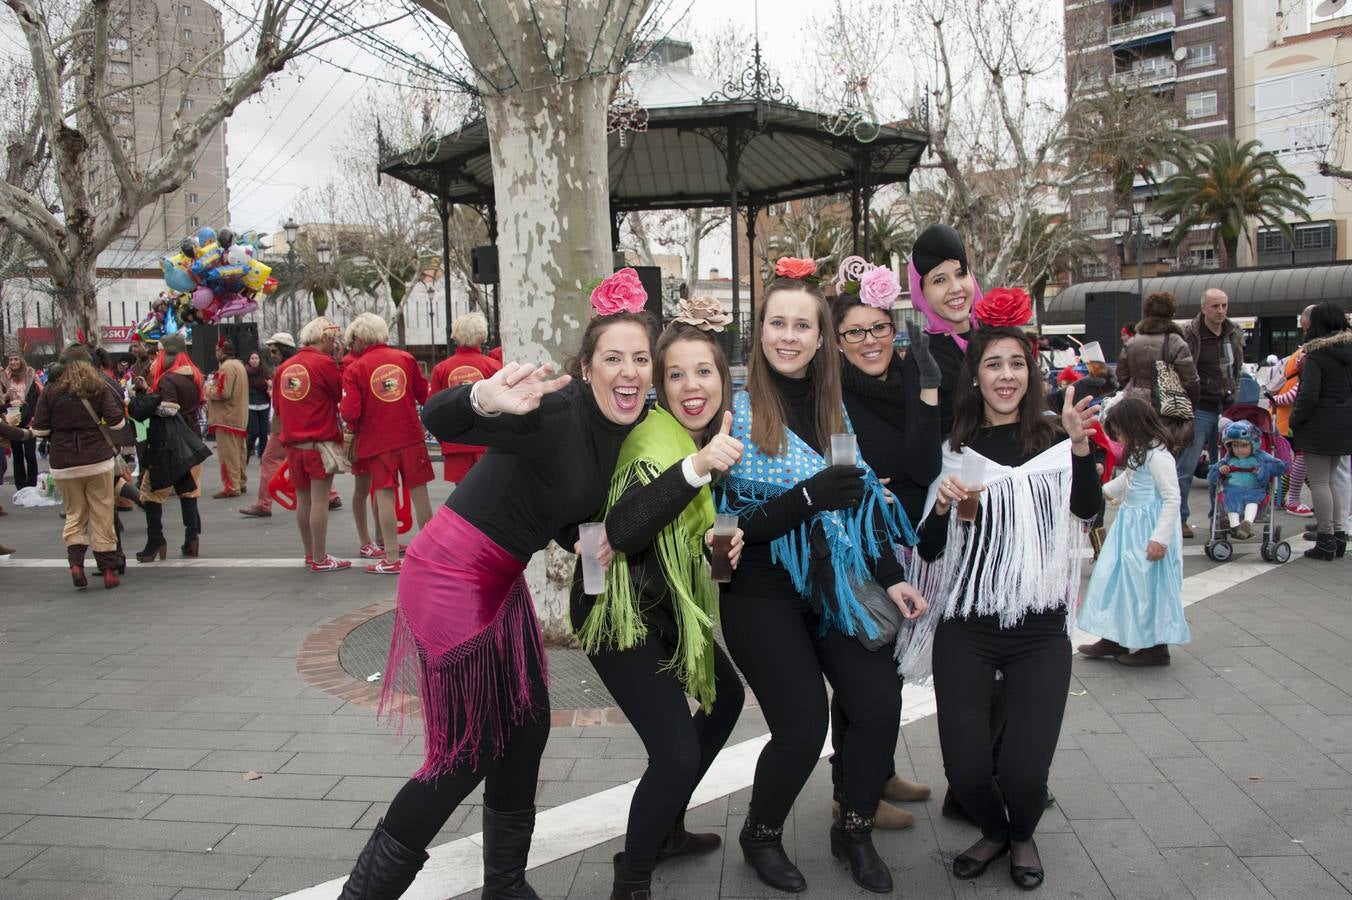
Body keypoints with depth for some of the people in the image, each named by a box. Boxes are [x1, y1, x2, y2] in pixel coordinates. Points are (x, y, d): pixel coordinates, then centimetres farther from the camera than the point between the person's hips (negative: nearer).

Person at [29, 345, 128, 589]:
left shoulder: (51, 390, 0)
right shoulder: (98, 387, -2)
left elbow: (39, 430, -2)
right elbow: (116, 422, -5)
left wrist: (56, 435, 18)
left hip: (64, 464, 1)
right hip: (98, 460, -1)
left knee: (74, 515, 15)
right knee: (102, 516, 6)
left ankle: (75, 562, -2)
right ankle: (108, 570, 9)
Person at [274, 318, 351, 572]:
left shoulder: (283, 368, 8)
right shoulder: (324, 363, -11)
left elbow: (277, 406, 16)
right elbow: (344, 396, -3)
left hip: (293, 443, 6)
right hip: (321, 442, -6)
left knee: (302, 499, 14)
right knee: (319, 500, -3)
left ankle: (310, 553, 24)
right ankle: (320, 559, 1)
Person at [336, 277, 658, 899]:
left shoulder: (628, 427, 1)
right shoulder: (556, 409, -24)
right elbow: (438, 418, -37)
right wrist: (485, 400, -58)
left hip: (501, 579, 9)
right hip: (450, 574, -9)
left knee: (526, 726, 15)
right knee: (467, 750, 0)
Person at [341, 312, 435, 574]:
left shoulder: (354, 368, -6)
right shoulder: (406, 358, 2)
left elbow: (350, 411, -12)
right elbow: (424, 395, 6)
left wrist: (350, 429, 9)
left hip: (377, 441, -2)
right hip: (411, 436, 3)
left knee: (384, 496, 3)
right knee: (418, 493, 9)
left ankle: (391, 559, 5)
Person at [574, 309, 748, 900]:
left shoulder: (717, 434, 1)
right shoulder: (654, 441, -26)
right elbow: (621, 529, -42)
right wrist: (696, 467, -50)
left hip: (670, 605, 9)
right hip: (620, 612, -9)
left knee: (725, 697, 23)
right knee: (677, 752, -16)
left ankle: (666, 830, 39)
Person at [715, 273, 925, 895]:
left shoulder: (836, 409, 5)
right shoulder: (737, 412, -10)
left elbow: (866, 502, 9)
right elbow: (732, 523, -14)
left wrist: (891, 579, 2)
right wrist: (809, 498, -24)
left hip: (834, 584, 5)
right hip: (762, 593, -4)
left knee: (879, 703, -8)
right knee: (802, 727, -9)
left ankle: (853, 831, 19)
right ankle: (760, 836, 23)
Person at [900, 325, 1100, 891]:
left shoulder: (1053, 440, 4)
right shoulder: (954, 450, 4)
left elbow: (1088, 512, -12)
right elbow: (929, 552, 5)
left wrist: (1080, 444, -27)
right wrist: (942, 506, -15)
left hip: (1039, 630, 0)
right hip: (965, 628, 1)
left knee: (1024, 769, -11)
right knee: (965, 768, -8)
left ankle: (1023, 835, 27)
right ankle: (994, 831, 29)